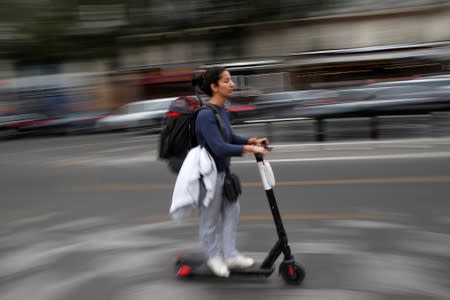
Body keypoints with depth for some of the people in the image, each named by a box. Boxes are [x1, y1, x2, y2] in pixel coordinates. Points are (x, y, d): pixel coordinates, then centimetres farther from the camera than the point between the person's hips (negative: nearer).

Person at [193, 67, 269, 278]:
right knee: (210, 219, 10)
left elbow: (229, 137, 15)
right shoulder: (206, 115, -25)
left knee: (232, 212, 16)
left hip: (223, 172, 9)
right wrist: (248, 149, -28)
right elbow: (219, 147, -31)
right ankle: (213, 257, 31)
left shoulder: (222, 110, 4)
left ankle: (230, 255, 30)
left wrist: (250, 140, 1)